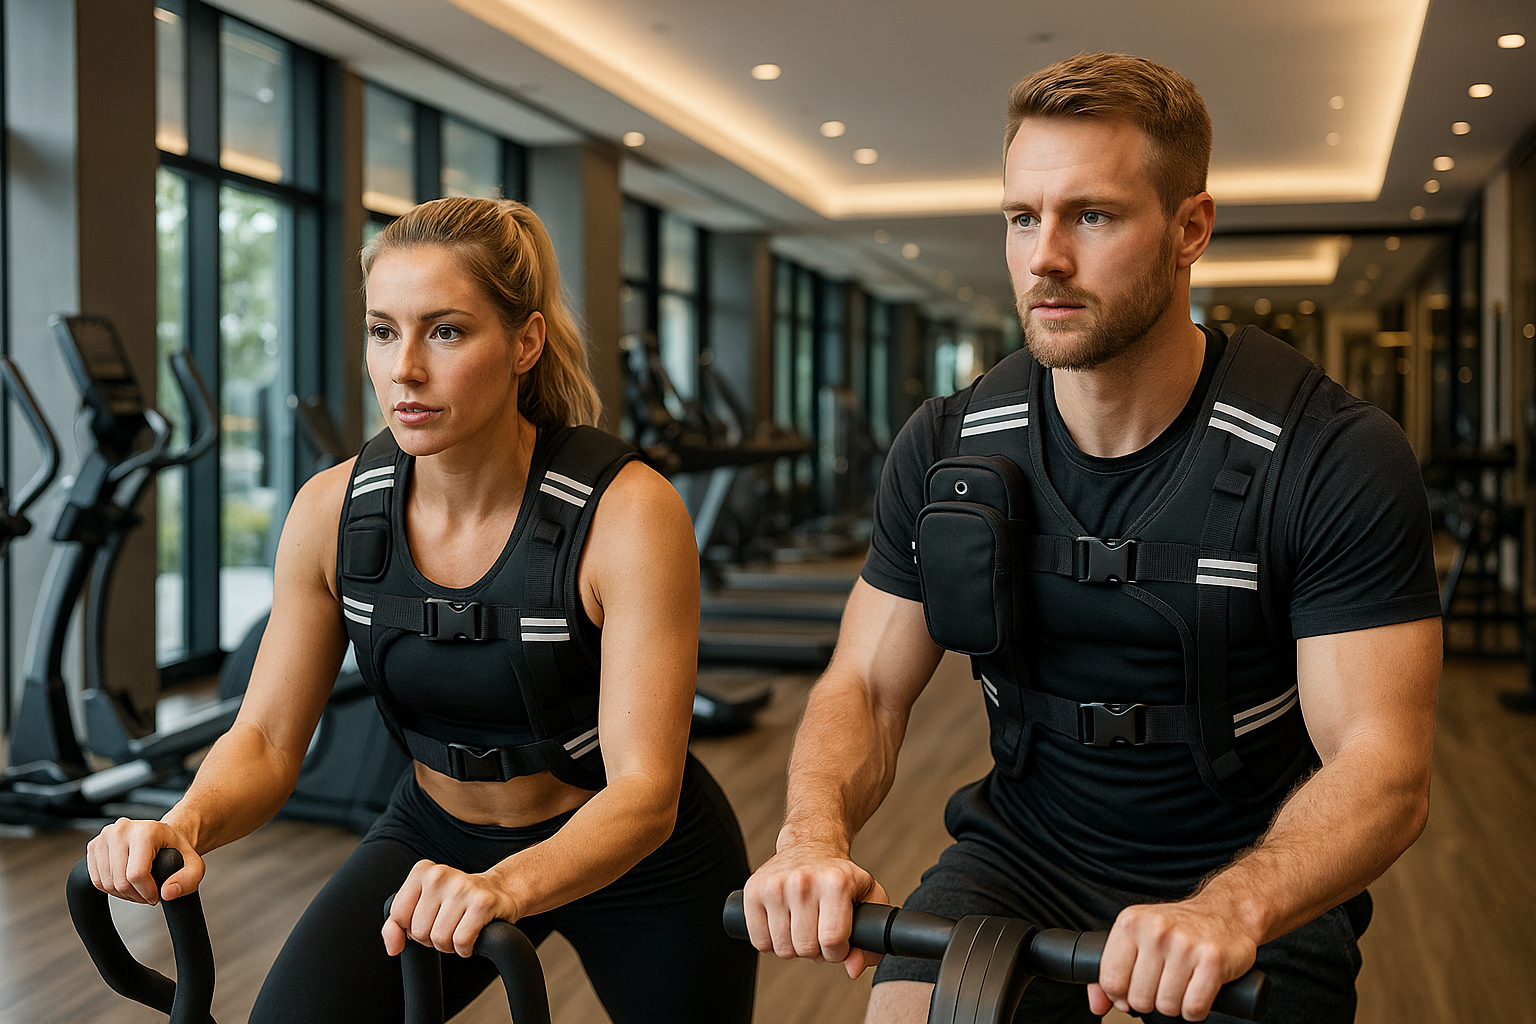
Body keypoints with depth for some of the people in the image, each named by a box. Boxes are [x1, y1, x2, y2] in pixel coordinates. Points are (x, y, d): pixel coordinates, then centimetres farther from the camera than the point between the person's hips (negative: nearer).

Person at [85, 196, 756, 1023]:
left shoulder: (627, 511, -27)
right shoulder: (332, 511, -15)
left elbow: (644, 789, -30)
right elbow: (266, 738, -9)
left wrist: (505, 886, -48)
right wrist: (186, 823, -31)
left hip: (636, 856, -2)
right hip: (438, 838, 2)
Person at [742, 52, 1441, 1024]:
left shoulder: (1339, 459, -17)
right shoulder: (948, 448, -6)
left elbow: (1384, 766, -21)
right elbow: (866, 687, -3)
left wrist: (1229, 911, -40)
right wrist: (815, 837, -25)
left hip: (1256, 879, -1)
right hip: (1029, 850, 2)